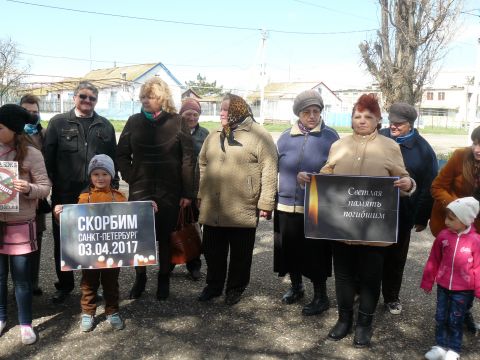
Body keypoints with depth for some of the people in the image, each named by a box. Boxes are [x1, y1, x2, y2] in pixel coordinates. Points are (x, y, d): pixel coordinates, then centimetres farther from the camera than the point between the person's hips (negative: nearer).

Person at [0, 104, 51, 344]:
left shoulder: (31, 154, -9)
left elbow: (45, 188, -9)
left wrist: (28, 188, -27)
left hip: (20, 226, -3)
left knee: (22, 277, 6)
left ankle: (25, 323, 20)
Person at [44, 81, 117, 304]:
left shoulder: (105, 126, 10)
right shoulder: (58, 123, 4)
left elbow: (113, 158, 11)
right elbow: (47, 156, 1)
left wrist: (113, 186, 6)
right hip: (64, 194, -1)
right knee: (62, 241, 9)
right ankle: (64, 285, 26)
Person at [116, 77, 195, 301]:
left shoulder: (177, 122, -2)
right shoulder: (134, 121, 5)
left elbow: (187, 159, -4)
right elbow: (122, 154, 9)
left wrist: (187, 192, -8)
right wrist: (130, 177, -4)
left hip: (169, 191, -2)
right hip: (139, 190, 2)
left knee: (165, 237, 8)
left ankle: (164, 280, 24)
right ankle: (140, 278, 23)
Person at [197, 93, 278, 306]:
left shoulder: (259, 136, -6)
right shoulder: (213, 137, 12)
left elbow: (269, 171, -10)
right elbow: (202, 166, 17)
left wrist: (266, 203, -14)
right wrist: (199, 195, 12)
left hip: (243, 209, -5)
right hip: (212, 208, 5)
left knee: (240, 253, 10)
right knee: (213, 250, 15)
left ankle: (235, 288, 28)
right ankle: (214, 285, 33)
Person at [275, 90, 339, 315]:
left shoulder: (330, 137, -3)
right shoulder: (286, 138, 5)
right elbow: (275, 169, 10)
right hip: (286, 206, 3)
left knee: (315, 253, 4)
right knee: (290, 250, 14)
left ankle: (320, 296, 22)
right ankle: (296, 286, 37)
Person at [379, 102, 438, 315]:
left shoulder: (422, 149, -5)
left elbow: (428, 187, -2)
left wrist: (422, 217, -1)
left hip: (401, 216, -1)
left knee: (395, 258, 14)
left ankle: (391, 296, 31)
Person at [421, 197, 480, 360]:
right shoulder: (443, 235, -6)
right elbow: (433, 261, 3)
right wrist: (427, 282, 8)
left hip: (463, 290, -3)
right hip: (443, 286, 3)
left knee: (456, 320, 9)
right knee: (440, 317, 12)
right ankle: (441, 345, 28)